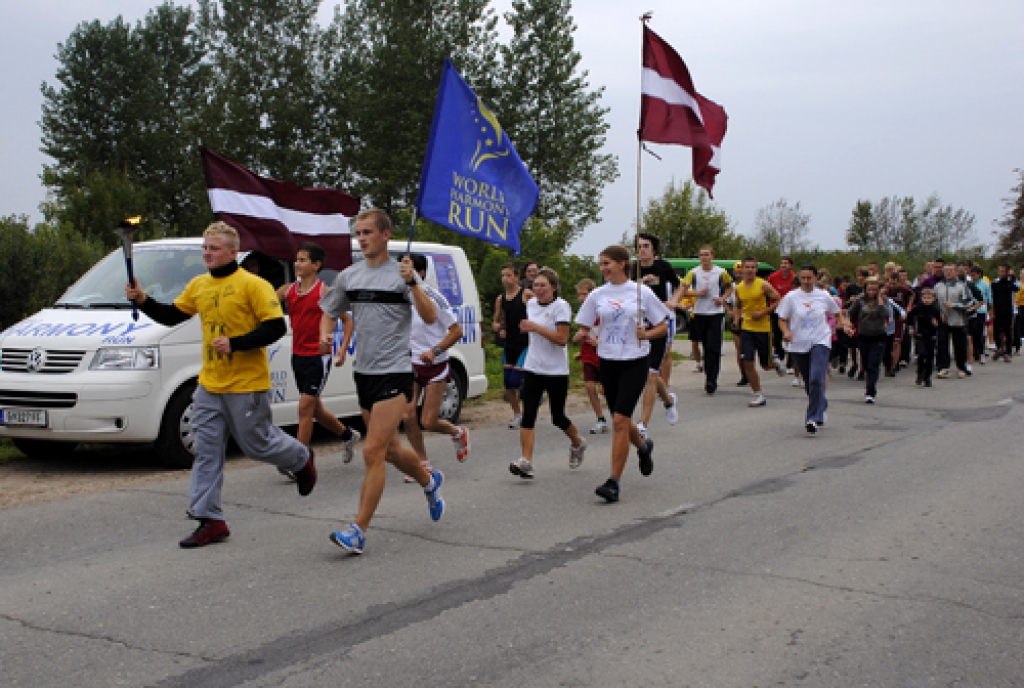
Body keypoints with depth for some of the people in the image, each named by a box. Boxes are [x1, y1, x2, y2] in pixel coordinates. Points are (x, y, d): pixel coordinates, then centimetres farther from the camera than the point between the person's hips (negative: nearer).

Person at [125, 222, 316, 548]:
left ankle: (302, 458, 36)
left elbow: (276, 327, -15)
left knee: (256, 444, 6)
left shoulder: (252, 285, -11)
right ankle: (210, 521, 8)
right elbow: (172, 315, 19)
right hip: (209, 384, 6)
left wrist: (235, 344, -21)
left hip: (246, 385, -6)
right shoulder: (199, 285, 9)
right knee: (206, 451, 3)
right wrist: (143, 301, 2)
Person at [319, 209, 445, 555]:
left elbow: (430, 317, -15)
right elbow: (329, 312, 20)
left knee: (373, 452, -13)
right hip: (364, 372, 6)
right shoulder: (348, 276, 8)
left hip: (394, 373, -6)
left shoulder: (401, 273, -7)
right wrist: (325, 333, -2)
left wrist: (412, 282, -28)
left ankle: (359, 531, -9)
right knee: (391, 450, 18)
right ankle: (429, 481, 46)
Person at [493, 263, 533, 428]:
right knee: (508, 383, 6)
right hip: (509, 345, 6)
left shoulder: (526, 294, -8)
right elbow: (496, 322, 18)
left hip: (526, 344, -6)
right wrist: (497, 327, -3)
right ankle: (517, 414, 22)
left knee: (515, 380, -14)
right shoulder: (500, 299, 9)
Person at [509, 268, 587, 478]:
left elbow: (562, 339, -21)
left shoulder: (561, 306, -12)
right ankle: (526, 462, -17)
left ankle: (577, 443, 39)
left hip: (557, 371, -5)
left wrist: (535, 327, -24)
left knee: (558, 418, 8)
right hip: (532, 369, 5)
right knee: (528, 415, -11)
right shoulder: (531, 304, 8)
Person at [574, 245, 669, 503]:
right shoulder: (598, 295, 6)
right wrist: (583, 336, -15)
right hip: (608, 362, 4)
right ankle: (644, 447, 47)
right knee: (620, 421, 14)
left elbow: (663, 327, 4)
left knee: (620, 420, -14)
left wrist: (646, 334, -15)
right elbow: (583, 329, 8)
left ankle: (614, 482, -11)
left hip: (635, 361, -4)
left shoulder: (641, 292, -2)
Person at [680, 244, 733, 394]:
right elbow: (684, 291, 5)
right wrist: (697, 293, -11)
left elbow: (729, 287, 16)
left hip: (716, 313, -2)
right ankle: (710, 378, 22)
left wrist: (723, 298, -2)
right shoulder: (693, 273, 2)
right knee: (706, 347, 10)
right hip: (699, 313, 2)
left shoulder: (721, 272, 0)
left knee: (713, 348, -10)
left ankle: (711, 380, -12)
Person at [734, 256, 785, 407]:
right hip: (746, 328, 4)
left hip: (763, 328, -4)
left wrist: (763, 312, -16)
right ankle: (758, 395, 3)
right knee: (747, 362, -7)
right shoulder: (739, 287, 5)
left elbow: (778, 301, -7)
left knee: (766, 365, 5)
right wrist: (737, 318, 4)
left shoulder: (763, 285, -9)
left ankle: (777, 362, 43)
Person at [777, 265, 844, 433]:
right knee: (808, 384, 11)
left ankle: (814, 418, -21)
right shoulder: (791, 297, -1)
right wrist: (786, 331, -17)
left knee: (816, 380, -20)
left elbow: (837, 310, 19)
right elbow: (782, 319, 2)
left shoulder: (824, 296, 2)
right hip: (798, 345, 2)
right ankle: (822, 405, 39)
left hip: (821, 342, -2)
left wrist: (841, 322, 2)